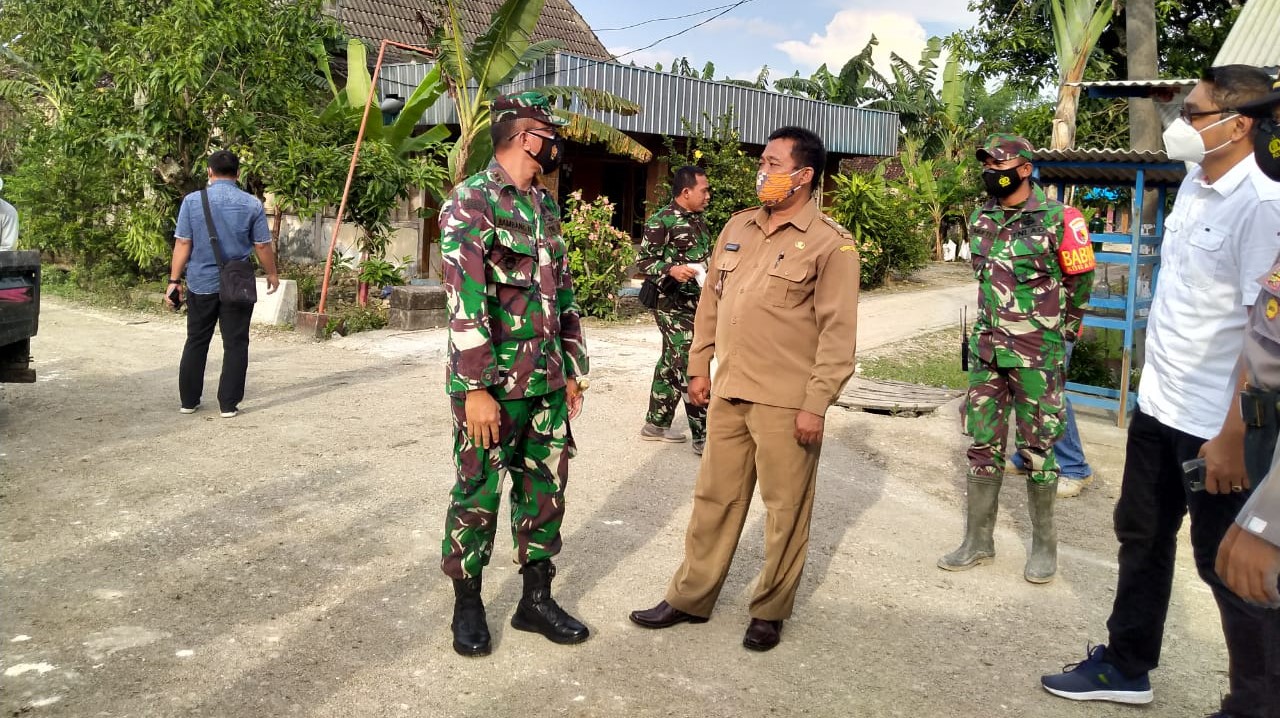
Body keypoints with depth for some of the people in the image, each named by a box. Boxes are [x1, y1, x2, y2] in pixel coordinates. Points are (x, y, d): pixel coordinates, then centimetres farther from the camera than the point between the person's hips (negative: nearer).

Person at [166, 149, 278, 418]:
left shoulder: (192, 201, -3)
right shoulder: (252, 204, -4)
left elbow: (182, 244, -4)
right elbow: (262, 246, -1)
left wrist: (174, 280, 2)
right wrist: (272, 274, 15)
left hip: (201, 283, 2)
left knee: (196, 342, 14)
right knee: (235, 345, 5)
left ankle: (189, 401, 20)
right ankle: (228, 404, 6)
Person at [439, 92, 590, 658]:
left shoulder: (545, 205, 13)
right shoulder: (470, 203, -11)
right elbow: (466, 303, -17)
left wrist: (572, 369, 15)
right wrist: (475, 389, -20)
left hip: (547, 383, 7)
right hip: (493, 384, -7)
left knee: (546, 489, 12)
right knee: (477, 496, 4)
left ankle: (536, 599, 26)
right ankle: (467, 605, 21)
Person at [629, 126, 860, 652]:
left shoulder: (831, 244, -8)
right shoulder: (738, 227, 11)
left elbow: (838, 332, -11)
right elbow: (711, 301, 17)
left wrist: (816, 404, -14)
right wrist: (699, 367, 14)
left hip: (786, 403, -5)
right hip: (727, 392, 6)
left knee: (785, 510, 7)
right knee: (714, 499, 14)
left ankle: (769, 610, 24)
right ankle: (690, 598, 27)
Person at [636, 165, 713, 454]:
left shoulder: (699, 220, 14)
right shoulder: (662, 221, -11)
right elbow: (644, 260, -13)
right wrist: (671, 270, -28)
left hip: (696, 303, 9)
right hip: (673, 305, -9)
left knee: (672, 364, 15)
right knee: (691, 367, -9)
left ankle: (656, 423, 26)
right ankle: (703, 436, -6)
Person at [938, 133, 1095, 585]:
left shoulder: (1056, 219, -10)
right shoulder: (980, 221, 6)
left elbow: (1080, 280, 2)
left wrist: (1062, 330, 11)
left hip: (1037, 356, -5)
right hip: (986, 351, 5)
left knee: (1037, 449, 4)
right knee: (982, 446, 8)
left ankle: (1044, 543, 19)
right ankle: (978, 541, 18)